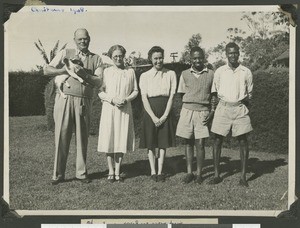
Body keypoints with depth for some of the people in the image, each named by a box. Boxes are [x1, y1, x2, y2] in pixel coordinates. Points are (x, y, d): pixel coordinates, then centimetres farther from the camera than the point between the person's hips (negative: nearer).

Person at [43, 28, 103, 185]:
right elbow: (46, 70, 6)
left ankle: (81, 172, 16)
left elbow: (98, 81, 2)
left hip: (84, 102, 1)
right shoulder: (65, 54, 11)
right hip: (64, 99, -1)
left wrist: (84, 74, -14)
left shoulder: (96, 59, 13)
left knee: (82, 137, 5)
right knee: (61, 136, -2)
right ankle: (58, 174, 5)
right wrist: (65, 69, -7)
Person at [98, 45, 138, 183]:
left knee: (121, 140, 2)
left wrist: (126, 99, -7)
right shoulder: (106, 72, 4)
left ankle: (117, 172, 10)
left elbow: (135, 91, 11)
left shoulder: (130, 72, 9)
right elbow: (100, 92, 2)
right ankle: (111, 172, 8)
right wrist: (112, 99, -13)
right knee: (108, 140, -2)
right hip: (109, 109, -1)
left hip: (125, 110, 1)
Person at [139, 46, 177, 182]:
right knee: (151, 144, 2)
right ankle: (153, 172, 10)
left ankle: (160, 172, 10)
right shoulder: (145, 76, 3)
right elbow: (144, 98, -3)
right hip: (150, 112, 0)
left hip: (165, 112, 1)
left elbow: (171, 96, 0)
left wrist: (164, 116, -9)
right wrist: (153, 117, -12)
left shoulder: (170, 74, 5)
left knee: (163, 143, 4)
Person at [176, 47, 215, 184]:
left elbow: (213, 95, 8)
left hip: (203, 112, -1)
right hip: (187, 110, 1)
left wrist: (212, 111, -2)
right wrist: (187, 105, -1)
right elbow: (182, 94, 12)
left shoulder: (210, 74, 5)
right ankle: (189, 172, 13)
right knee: (188, 143, 5)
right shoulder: (185, 74, 7)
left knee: (200, 144, -3)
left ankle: (199, 174, 8)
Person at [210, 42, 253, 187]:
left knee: (243, 141, -2)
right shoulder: (219, 71, 7)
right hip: (223, 107, 0)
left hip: (240, 108, 0)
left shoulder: (246, 72, 7)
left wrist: (245, 100, 1)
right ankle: (216, 175, 8)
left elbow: (249, 93, 16)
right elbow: (214, 92, 12)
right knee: (217, 140, -1)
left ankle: (243, 176, 6)